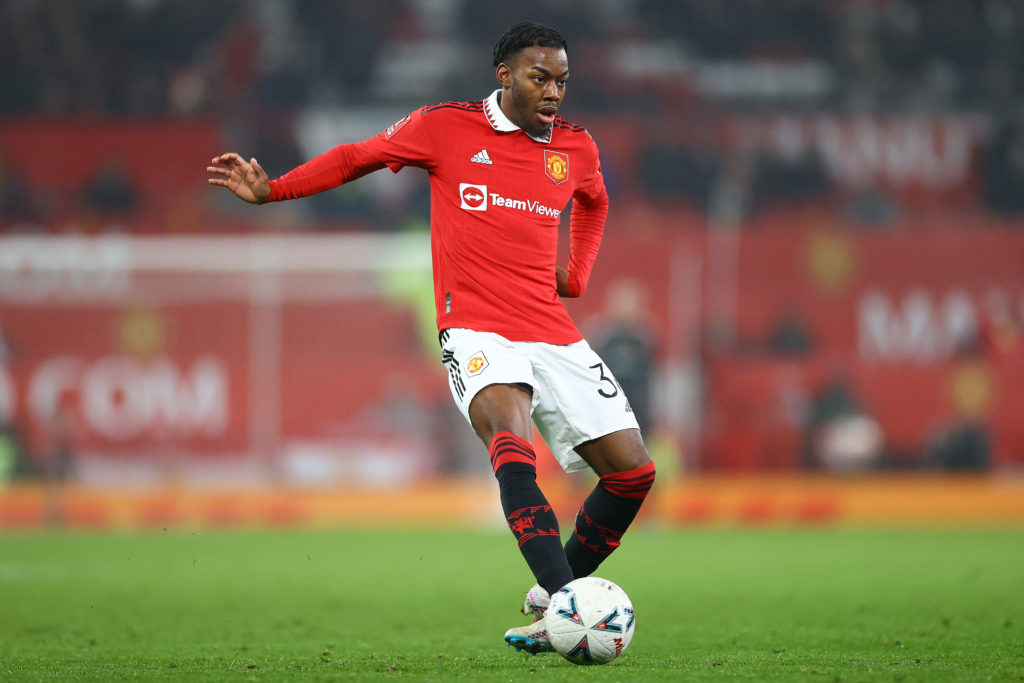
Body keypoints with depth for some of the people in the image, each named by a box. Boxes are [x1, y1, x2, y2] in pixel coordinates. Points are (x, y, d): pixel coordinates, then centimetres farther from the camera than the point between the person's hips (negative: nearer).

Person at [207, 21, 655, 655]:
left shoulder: (576, 147, 12)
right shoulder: (446, 127, 1)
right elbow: (359, 156, 14)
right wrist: (270, 190, 8)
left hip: (555, 335, 5)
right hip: (476, 330, -5)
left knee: (633, 471, -5)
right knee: (512, 444, -33)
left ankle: (549, 603, 12)